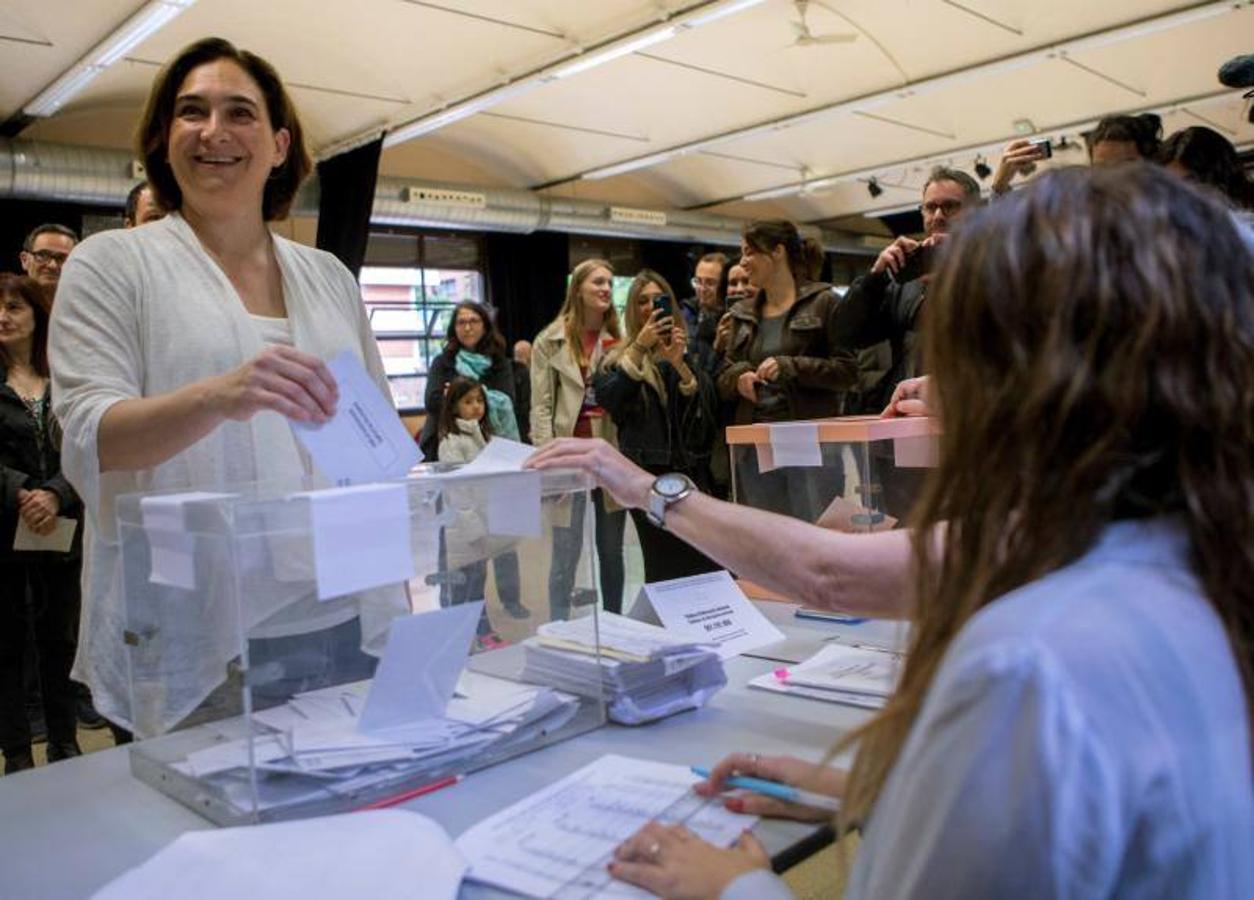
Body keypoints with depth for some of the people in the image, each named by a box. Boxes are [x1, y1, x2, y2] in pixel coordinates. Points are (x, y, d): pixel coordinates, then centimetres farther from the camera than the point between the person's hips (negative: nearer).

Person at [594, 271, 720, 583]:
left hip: (691, 469, 2)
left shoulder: (689, 350, 14)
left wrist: (680, 365, -15)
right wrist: (639, 348, -14)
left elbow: (708, 404, 0)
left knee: (705, 565, -5)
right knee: (664, 568, -5)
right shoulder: (620, 357, 10)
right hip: (646, 473, -1)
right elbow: (609, 401, -9)